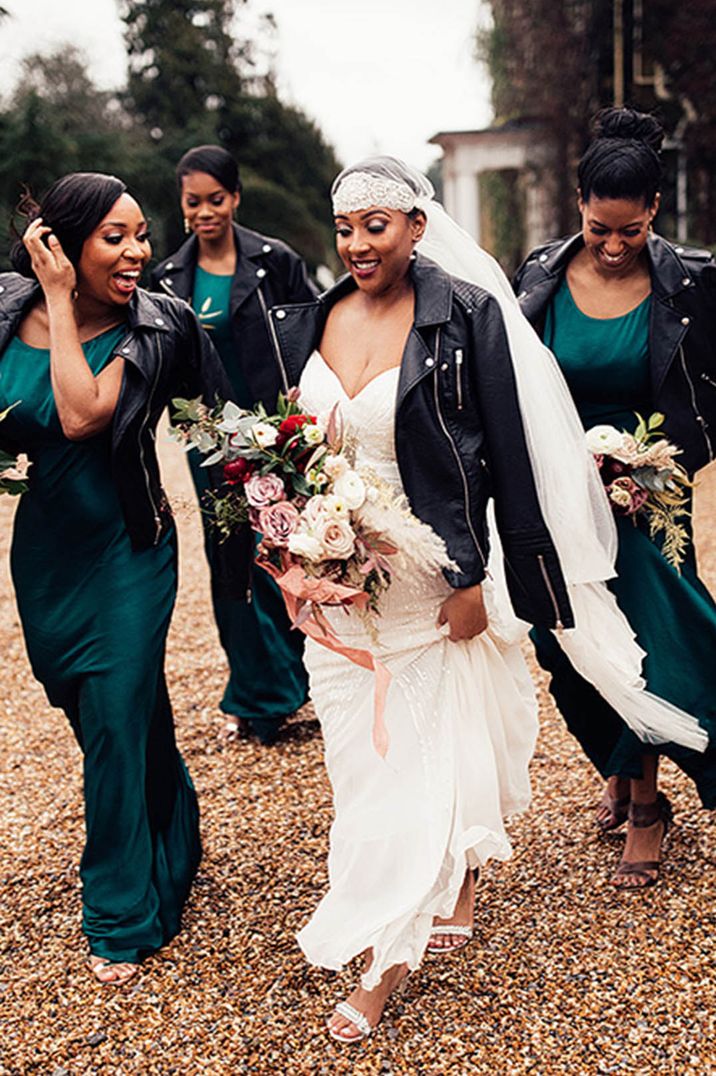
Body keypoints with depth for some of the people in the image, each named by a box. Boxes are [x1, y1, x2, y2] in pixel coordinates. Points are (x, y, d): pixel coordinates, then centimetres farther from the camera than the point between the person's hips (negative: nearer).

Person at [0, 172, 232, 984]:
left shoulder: (152, 330, -16)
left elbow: (82, 416, -30)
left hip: (126, 551, -4)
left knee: (117, 721, 0)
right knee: (98, 716, 19)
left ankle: (124, 915, 19)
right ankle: (171, 841, 46)